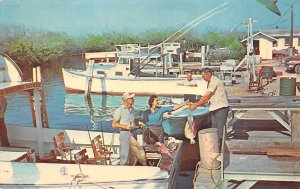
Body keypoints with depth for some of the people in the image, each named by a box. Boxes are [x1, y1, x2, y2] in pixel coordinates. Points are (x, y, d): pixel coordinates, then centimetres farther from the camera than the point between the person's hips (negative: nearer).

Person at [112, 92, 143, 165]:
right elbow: (114, 124, -8)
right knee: (124, 155, -7)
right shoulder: (119, 110, -8)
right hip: (125, 133, -7)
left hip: (133, 132, 7)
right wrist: (125, 126, -19)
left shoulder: (132, 109, 14)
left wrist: (138, 123, 8)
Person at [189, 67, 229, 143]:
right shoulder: (210, 83, 16)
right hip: (214, 108, 9)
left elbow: (206, 96, -17)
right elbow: (208, 98, 13)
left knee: (220, 128, -9)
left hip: (221, 107, -9)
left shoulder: (215, 81, -14)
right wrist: (195, 104, 5)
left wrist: (196, 105, -13)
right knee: (214, 128, 9)